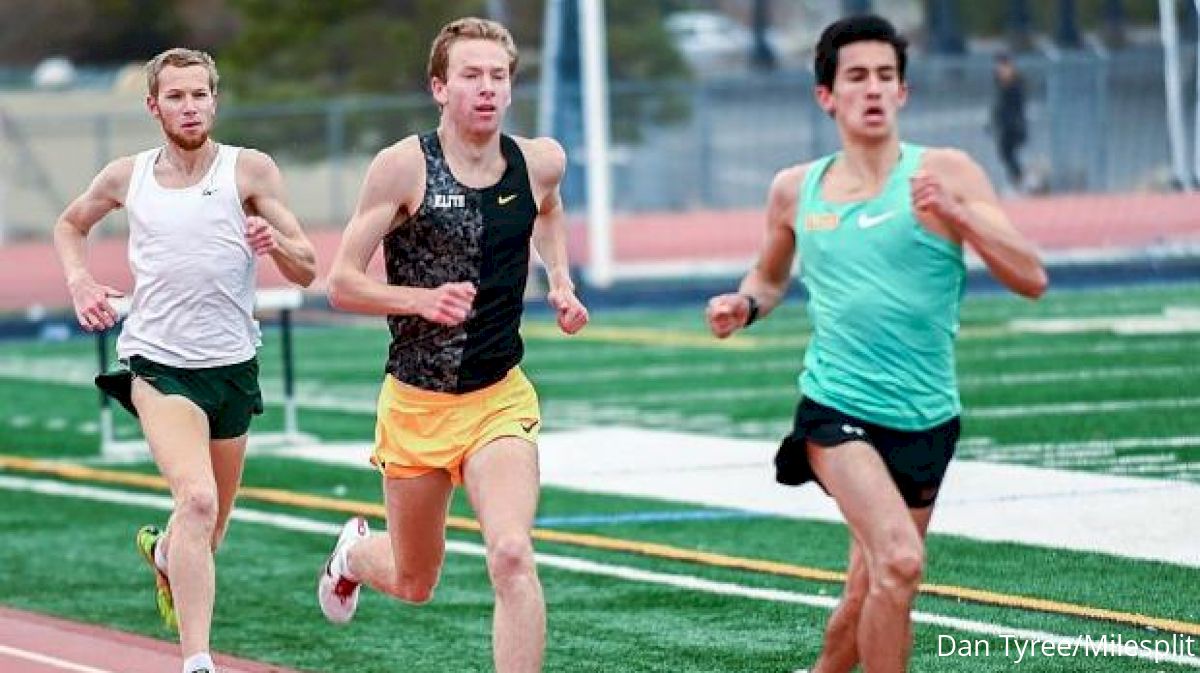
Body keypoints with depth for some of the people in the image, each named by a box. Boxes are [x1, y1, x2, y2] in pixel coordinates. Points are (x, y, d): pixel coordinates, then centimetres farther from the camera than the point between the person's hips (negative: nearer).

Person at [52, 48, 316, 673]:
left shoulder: (251, 171, -3)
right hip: (158, 362, -2)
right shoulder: (126, 176, 2)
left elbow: (307, 271, -2)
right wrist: (79, 283, 4)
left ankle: (162, 550, 54)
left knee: (209, 531, 17)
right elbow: (69, 225, 23)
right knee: (197, 500, -26)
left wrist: (276, 242, -23)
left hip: (232, 365, 2)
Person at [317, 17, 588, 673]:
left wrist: (560, 280, 9)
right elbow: (342, 284, -10)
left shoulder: (540, 162, -1)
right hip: (416, 402, -1)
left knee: (512, 557, -22)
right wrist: (423, 300, -26)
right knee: (413, 584, 16)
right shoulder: (404, 165, -12)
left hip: (501, 398, 1)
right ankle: (355, 552, 53)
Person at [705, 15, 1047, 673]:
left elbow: (1030, 279, -11)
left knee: (869, 595, 12)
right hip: (837, 409, -1)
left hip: (925, 420, 1)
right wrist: (744, 304, 3)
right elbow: (771, 276, 25)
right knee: (899, 560, -25)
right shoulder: (795, 189, 5)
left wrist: (955, 215, -24)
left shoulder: (945, 174, -4)